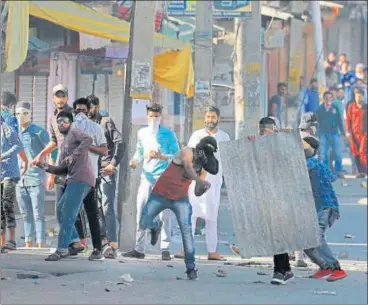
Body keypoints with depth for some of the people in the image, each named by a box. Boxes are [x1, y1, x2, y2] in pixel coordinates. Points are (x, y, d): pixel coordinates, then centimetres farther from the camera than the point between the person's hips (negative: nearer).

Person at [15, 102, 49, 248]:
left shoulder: (39, 132, -2)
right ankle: (28, 245, 11)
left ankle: (41, 246, -9)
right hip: (20, 180, 5)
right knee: (26, 215, 8)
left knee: (38, 215, -7)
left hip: (36, 179, -5)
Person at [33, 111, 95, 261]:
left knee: (67, 213, -11)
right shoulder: (64, 146, 27)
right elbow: (63, 170, 21)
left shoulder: (74, 132, 3)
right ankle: (75, 241, 16)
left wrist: (74, 155, -23)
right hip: (73, 180, 10)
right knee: (61, 210, 14)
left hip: (81, 179, -10)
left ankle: (62, 249, -11)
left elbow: (88, 140, -18)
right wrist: (45, 166, 9)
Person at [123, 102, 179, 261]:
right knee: (141, 212, 3)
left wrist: (161, 156, -19)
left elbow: (176, 156, -4)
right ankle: (139, 248, 8)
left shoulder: (168, 134, -2)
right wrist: (135, 160, -1)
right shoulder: (142, 133, 11)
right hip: (146, 177, 4)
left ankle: (165, 249, -4)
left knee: (164, 214, -7)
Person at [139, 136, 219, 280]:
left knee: (187, 231, -13)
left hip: (180, 199, 3)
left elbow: (197, 193, 4)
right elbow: (188, 167, -37)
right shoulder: (187, 152, -14)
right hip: (160, 195, -3)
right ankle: (157, 226, 37)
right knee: (144, 224, -1)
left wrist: (203, 188, -19)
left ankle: (191, 268, -12)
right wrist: (200, 181, -54)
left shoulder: (203, 167, 3)